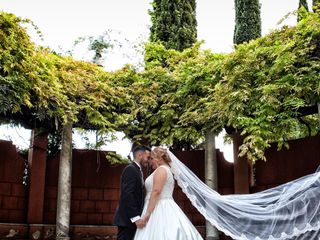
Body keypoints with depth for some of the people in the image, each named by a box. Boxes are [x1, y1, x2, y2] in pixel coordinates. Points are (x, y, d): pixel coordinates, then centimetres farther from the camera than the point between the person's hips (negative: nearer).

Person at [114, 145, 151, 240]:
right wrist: (136, 217, -23)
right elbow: (127, 195, -21)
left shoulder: (137, 170, 17)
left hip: (133, 219, 9)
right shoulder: (130, 169, -12)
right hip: (127, 219, -9)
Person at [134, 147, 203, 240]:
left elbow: (156, 191, -20)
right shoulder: (166, 170, 22)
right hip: (165, 208, 10)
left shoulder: (161, 169, -9)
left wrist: (148, 213, -22)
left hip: (159, 209, -10)